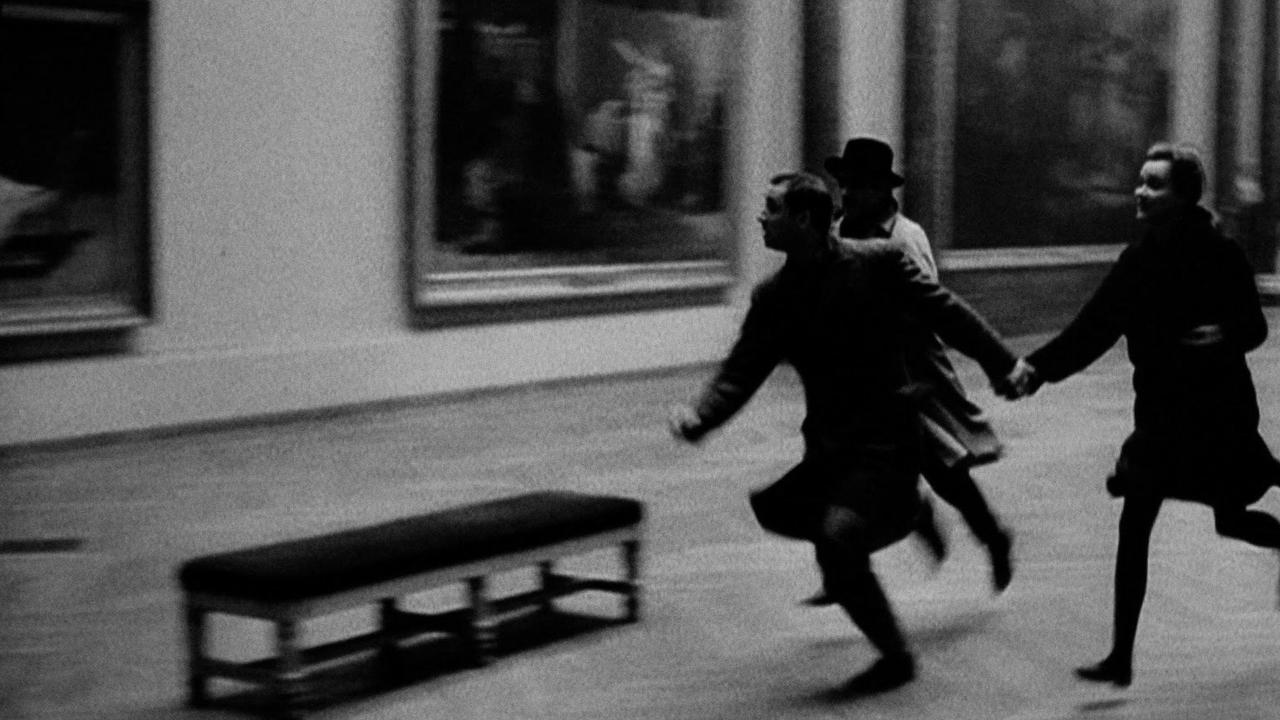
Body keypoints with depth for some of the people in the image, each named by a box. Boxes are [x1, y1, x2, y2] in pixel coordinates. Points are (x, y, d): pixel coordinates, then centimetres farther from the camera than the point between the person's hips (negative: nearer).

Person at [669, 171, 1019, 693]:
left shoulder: (878, 263, -9)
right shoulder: (774, 297, 3)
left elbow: (946, 313, -2)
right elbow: (739, 373, -2)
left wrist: (1002, 364, -5)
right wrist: (699, 416, -20)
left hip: (885, 441, -6)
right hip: (830, 446, 6)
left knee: (838, 538, -21)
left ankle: (895, 657, 1)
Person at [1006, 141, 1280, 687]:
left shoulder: (1220, 256, -13)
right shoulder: (1140, 259, 1)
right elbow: (1093, 329, -1)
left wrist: (1225, 336, -28)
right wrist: (1037, 366, -11)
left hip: (1216, 411, -5)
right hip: (1161, 411, 5)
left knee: (1232, 519, 8)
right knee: (1134, 527, 0)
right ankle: (1121, 657, 5)